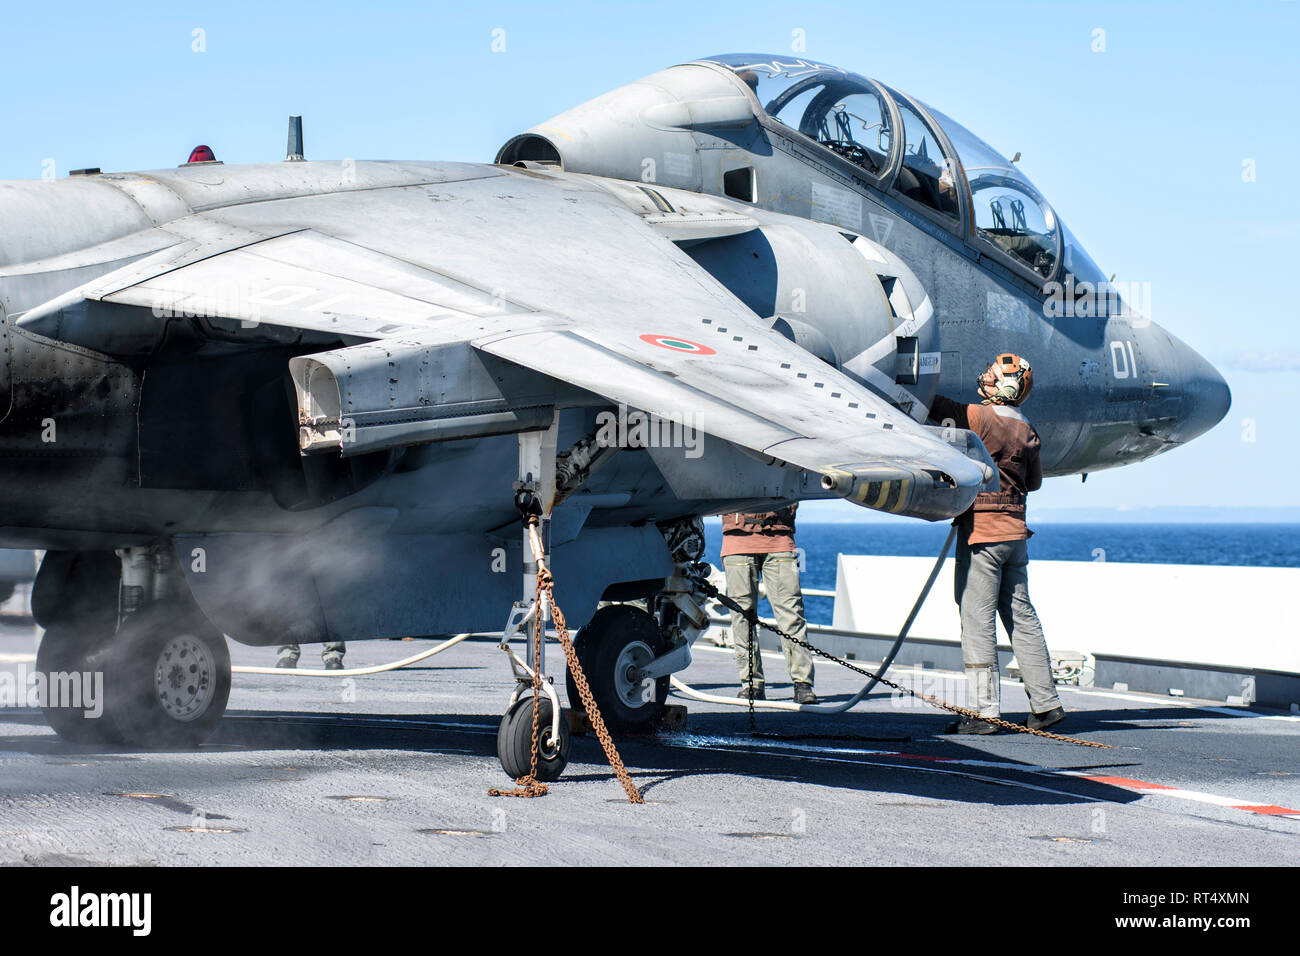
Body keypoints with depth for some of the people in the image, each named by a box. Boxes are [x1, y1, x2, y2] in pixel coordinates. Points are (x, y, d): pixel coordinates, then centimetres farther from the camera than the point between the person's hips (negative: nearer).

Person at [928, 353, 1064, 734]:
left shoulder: (979, 418, -12)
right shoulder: (1026, 430, 9)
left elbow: (935, 406, -11)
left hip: (982, 531, -7)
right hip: (1016, 531, 7)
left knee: (978, 620, -4)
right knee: (1021, 616, 13)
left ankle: (984, 710, -4)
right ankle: (1045, 703, 16)